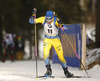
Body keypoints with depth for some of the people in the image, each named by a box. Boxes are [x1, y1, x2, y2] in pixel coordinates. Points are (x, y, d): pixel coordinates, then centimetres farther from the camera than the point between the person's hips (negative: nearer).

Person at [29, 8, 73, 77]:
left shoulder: (56, 20, -23)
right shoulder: (43, 19, -15)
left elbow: (65, 28, -33)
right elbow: (31, 21, -11)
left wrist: (60, 24, -52)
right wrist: (33, 14, -28)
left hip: (56, 40, -2)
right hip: (47, 39, 2)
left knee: (61, 56, 0)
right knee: (46, 54, -22)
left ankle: (66, 71, 21)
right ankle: (49, 70, -8)